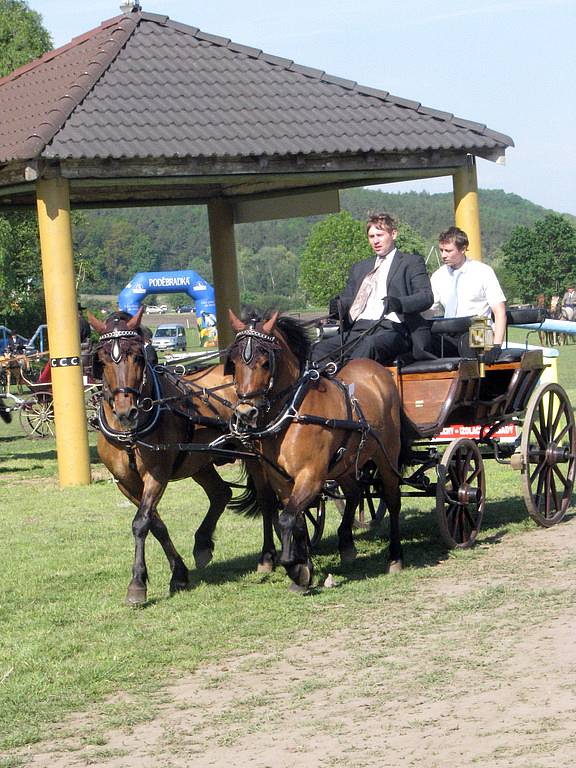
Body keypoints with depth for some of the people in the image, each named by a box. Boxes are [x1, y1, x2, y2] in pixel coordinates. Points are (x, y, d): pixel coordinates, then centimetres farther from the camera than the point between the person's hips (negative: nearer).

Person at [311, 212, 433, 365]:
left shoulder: (411, 262, 13)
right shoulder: (359, 268, 31)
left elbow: (426, 297, -1)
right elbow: (347, 298, 25)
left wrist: (399, 303, -21)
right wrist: (338, 305, -2)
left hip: (390, 329, -5)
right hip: (358, 329, 6)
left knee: (369, 344, -40)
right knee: (320, 348, -23)